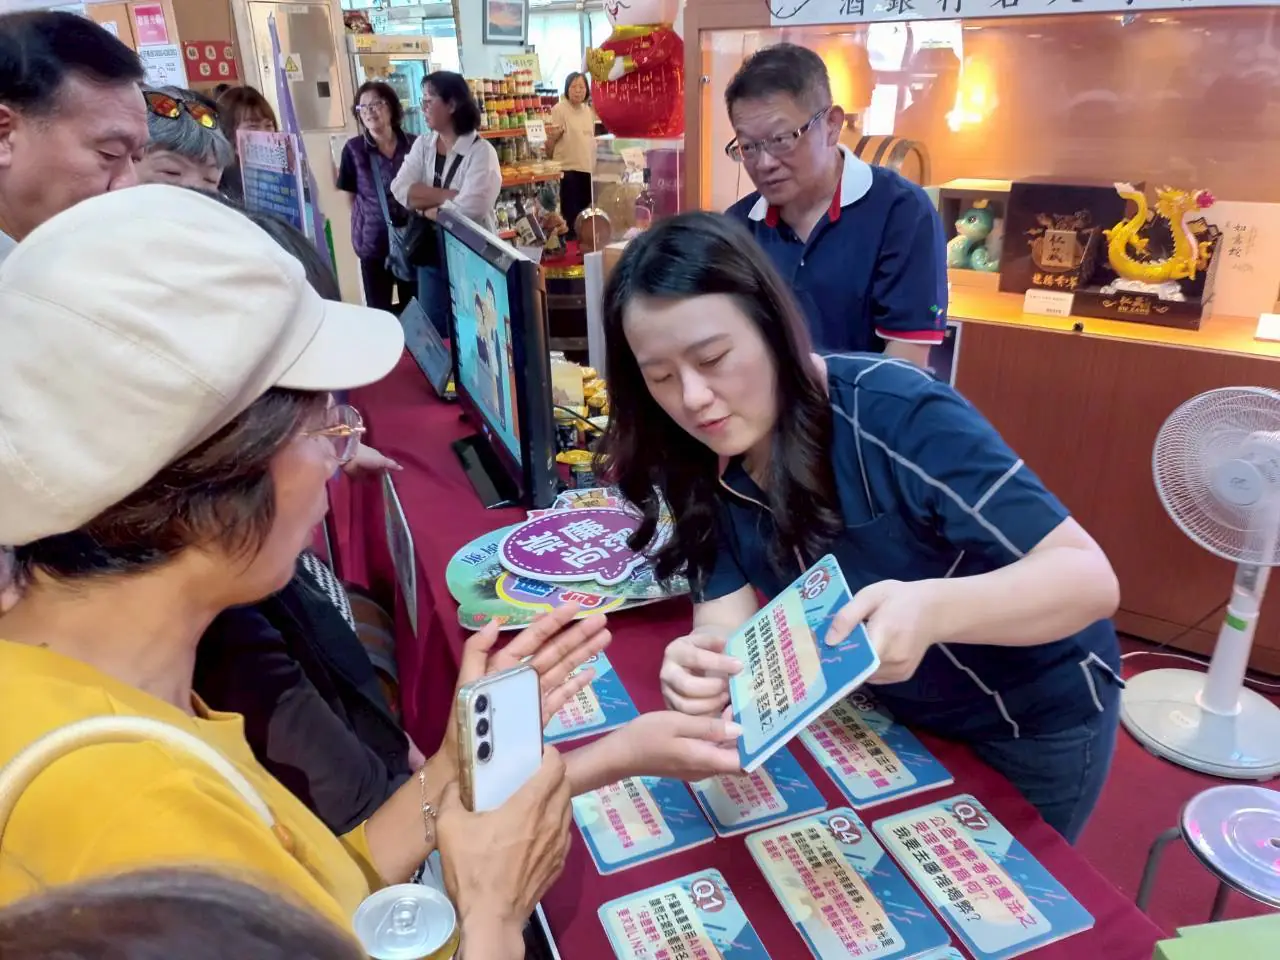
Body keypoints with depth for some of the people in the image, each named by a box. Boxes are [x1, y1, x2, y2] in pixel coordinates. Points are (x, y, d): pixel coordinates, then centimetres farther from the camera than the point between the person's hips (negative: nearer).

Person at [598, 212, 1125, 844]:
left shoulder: (895, 412, -33)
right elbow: (727, 617, -18)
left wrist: (932, 608, -50)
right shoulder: (705, 466, -14)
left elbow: (1089, 578, -32)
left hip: (1039, 717, -4)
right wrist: (704, 662, -41)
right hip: (900, 716, 5)